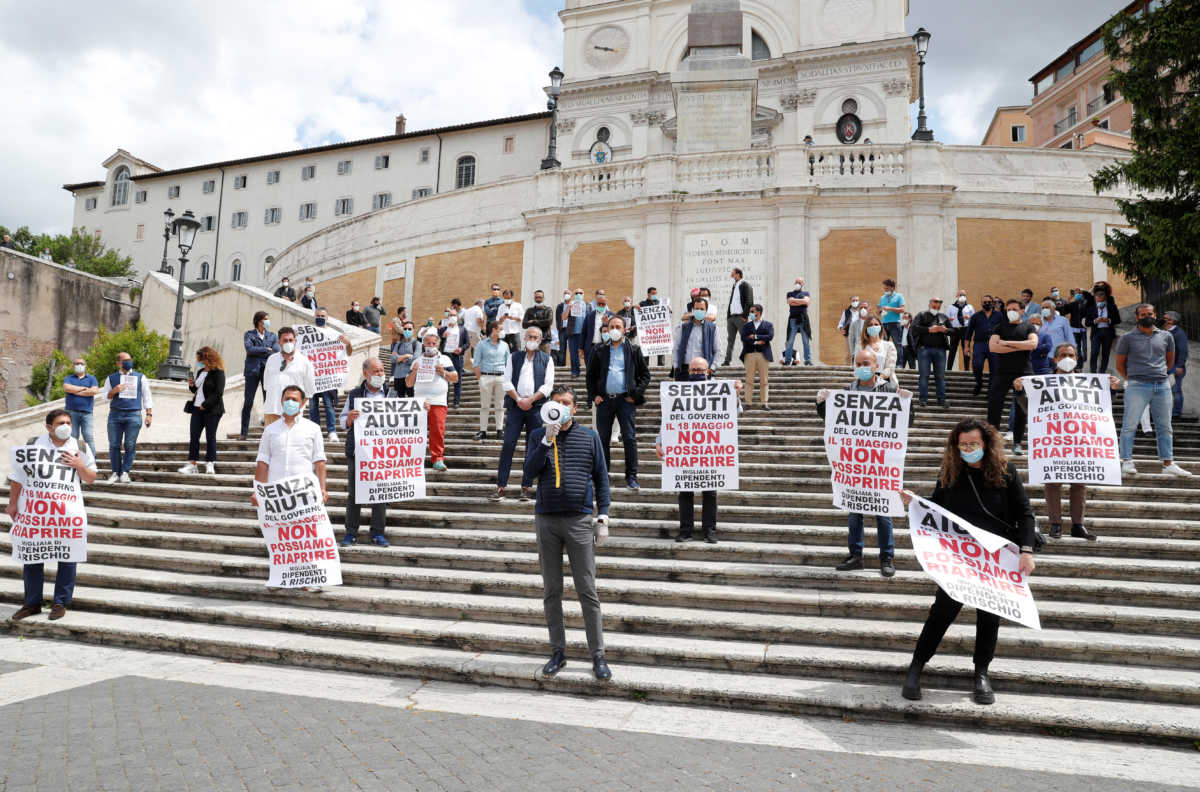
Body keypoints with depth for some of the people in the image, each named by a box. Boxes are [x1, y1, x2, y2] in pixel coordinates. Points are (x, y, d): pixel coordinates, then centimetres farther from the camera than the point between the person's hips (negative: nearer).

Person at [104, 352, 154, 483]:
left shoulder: (140, 377, 11)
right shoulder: (112, 378, 14)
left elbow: (147, 397, 11)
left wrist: (149, 414, 2)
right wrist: (114, 391, -6)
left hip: (133, 414, -1)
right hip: (115, 414, 2)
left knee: (130, 445, -4)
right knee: (114, 445, 1)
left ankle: (125, 472, 4)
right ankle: (116, 472, 9)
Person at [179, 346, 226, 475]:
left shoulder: (218, 373, -9)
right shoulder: (200, 372, 16)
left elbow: (218, 393, -15)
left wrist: (205, 405, -16)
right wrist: (191, 385, 3)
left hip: (212, 410, -7)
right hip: (197, 409, 7)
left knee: (210, 436, -3)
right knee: (193, 436, 3)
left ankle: (210, 464, 4)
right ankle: (192, 464, 6)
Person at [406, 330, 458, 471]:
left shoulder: (444, 359, 16)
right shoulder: (417, 361, 19)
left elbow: (455, 378, 10)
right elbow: (408, 383, 15)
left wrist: (443, 372, -7)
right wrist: (414, 371, -3)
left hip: (438, 401, -1)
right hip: (419, 400, 2)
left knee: (438, 430, -11)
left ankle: (438, 459, -9)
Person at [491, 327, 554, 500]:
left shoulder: (547, 360, 9)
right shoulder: (513, 357, 13)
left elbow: (548, 386, 0)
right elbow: (506, 382, 5)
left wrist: (530, 400, -12)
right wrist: (518, 399, -9)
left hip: (536, 408, 0)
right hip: (515, 406, 0)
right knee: (508, 445, -6)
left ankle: (526, 487, 9)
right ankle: (500, 486, -3)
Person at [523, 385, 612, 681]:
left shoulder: (590, 437, 4)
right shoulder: (538, 436, 5)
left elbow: (601, 479, 6)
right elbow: (529, 473, -8)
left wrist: (602, 518, 0)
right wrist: (547, 440, -16)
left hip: (579, 521, -1)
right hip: (546, 521, 2)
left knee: (588, 592, 0)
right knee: (551, 592, 9)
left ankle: (598, 656, 8)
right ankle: (558, 652, 20)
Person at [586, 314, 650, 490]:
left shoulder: (633, 350, 6)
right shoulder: (599, 351, 11)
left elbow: (645, 375, 7)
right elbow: (590, 375, 15)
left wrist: (636, 394, -4)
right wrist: (593, 395, 3)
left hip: (626, 400, -2)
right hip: (604, 400, 2)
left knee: (630, 439, -4)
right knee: (603, 439, 7)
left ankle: (631, 477, 1)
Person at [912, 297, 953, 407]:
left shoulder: (944, 317, 18)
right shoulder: (922, 315, 8)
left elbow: (953, 331, 14)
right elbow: (914, 327, -7)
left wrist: (945, 330, -7)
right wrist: (929, 330, -14)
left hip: (940, 350, 3)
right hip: (924, 348, -3)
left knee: (941, 376, 2)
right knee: (924, 375, -3)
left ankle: (941, 400, 6)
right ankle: (923, 399, 0)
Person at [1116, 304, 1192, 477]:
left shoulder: (1166, 336, 13)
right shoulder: (1127, 338, 3)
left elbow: (1170, 361, 24)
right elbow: (1120, 365, 8)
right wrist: (1133, 379, 9)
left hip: (1162, 386, 4)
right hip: (1137, 387, -4)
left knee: (1164, 426, 7)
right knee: (1129, 424, -8)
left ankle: (1168, 463, 13)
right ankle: (1127, 462, -5)